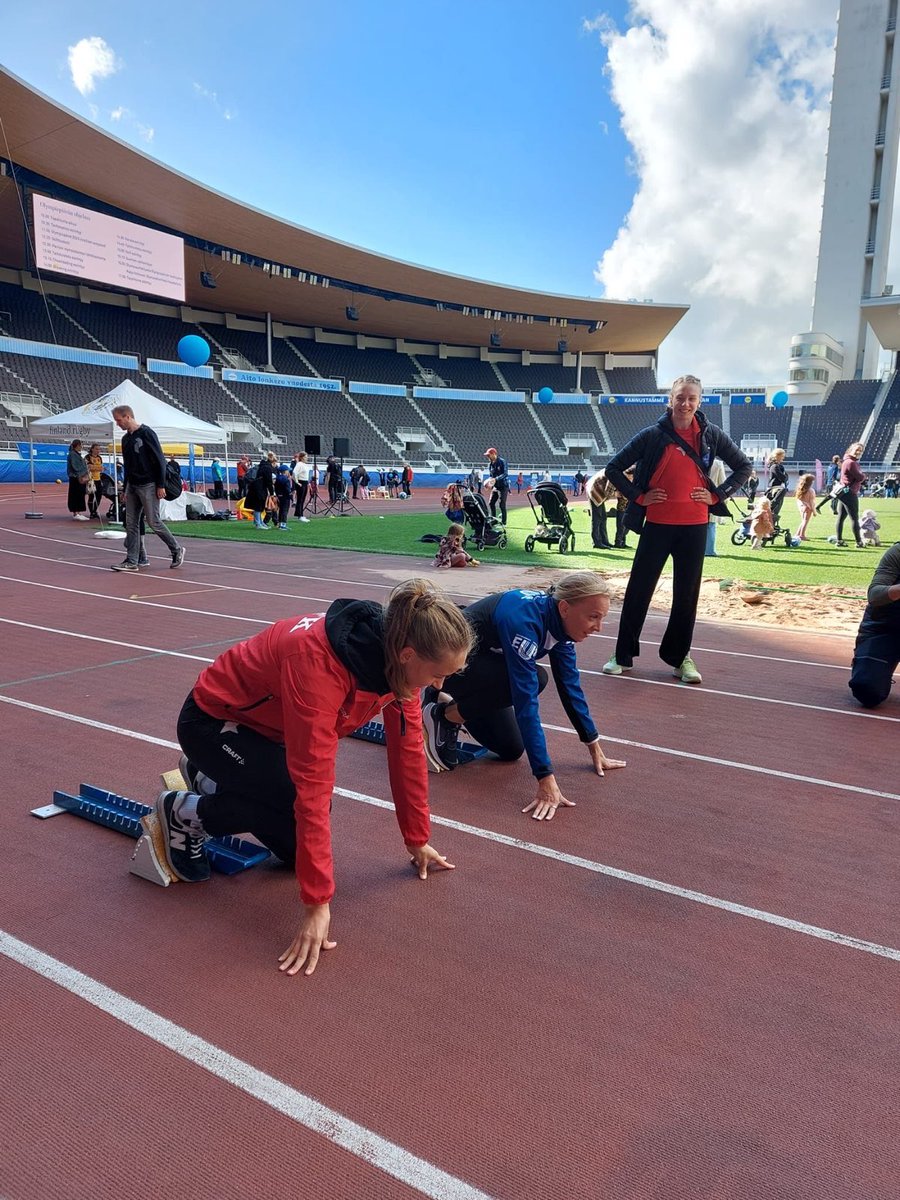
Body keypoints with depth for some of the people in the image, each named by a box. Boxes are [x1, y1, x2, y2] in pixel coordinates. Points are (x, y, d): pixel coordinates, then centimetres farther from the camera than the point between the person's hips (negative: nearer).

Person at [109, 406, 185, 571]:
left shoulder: (146, 433, -9)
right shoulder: (125, 438, 14)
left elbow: (160, 460, -12)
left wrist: (161, 485, -15)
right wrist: (125, 488, 18)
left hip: (148, 486, -8)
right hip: (132, 486, 8)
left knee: (153, 522, -6)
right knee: (131, 523, 3)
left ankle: (177, 550, 11)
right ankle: (132, 561, 6)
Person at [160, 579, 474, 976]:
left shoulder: (397, 655, -17)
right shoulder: (318, 660, -40)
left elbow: (408, 749, -5)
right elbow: (313, 785, -39)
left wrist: (418, 840, 3)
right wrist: (318, 902, -34)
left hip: (269, 724, 7)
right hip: (214, 721, -7)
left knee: (296, 849, 3)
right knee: (299, 807, -24)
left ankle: (208, 779, 23)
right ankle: (185, 813, -1)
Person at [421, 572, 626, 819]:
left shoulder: (559, 621, -11)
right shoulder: (524, 620, -36)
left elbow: (570, 686, -1)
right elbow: (525, 703, -39)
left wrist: (595, 749, 3)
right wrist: (546, 780, -39)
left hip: (481, 661, 8)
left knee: (511, 750, 5)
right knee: (531, 682, -29)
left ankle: (449, 702, 23)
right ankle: (440, 715, -9)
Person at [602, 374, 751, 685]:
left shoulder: (711, 434, 1)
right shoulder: (652, 435, -4)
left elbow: (743, 467, 12)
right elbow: (614, 467, 0)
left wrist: (717, 495, 0)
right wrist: (638, 496, -7)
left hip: (695, 526, 2)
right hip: (657, 524, -1)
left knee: (687, 594, 8)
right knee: (638, 590, 3)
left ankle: (679, 656, 23)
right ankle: (624, 654, 15)